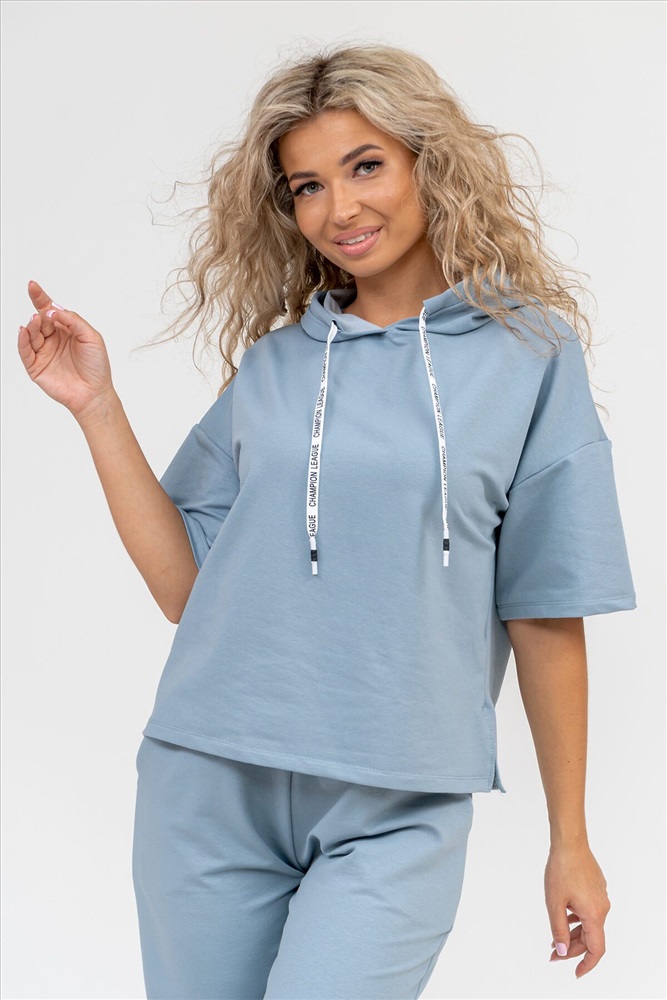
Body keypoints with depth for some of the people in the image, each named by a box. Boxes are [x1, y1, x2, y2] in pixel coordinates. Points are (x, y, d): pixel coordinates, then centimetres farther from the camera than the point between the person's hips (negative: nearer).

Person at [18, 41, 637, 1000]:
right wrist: (98, 405, 0)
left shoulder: (529, 353, -1)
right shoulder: (274, 363, 8)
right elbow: (185, 584, 4)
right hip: (211, 787, 3)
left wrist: (571, 842, 2)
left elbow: (546, 616, 0)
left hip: (394, 813, -3)